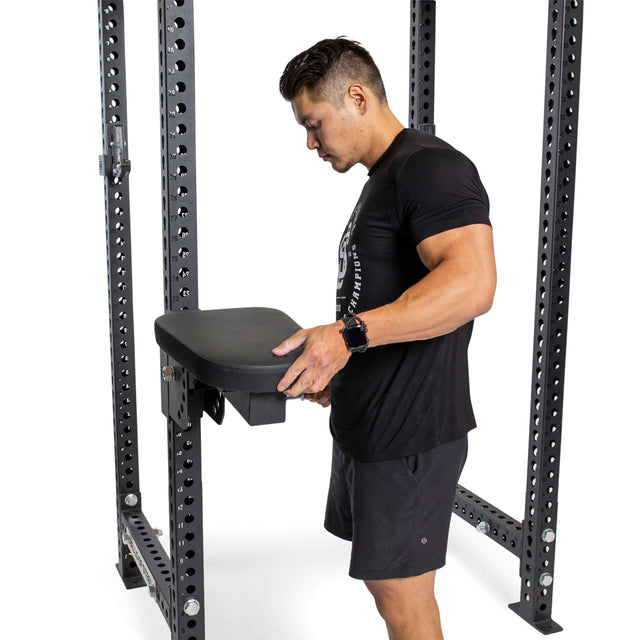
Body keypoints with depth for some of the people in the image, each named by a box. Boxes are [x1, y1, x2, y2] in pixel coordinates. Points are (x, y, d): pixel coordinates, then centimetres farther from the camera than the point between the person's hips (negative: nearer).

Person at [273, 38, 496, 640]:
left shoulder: (431, 168, -16)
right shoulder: (383, 178, 16)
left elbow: (472, 283, -32)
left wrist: (351, 335, -37)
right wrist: (337, 371, 18)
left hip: (409, 433, -10)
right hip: (364, 425, 10)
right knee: (382, 579, 21)